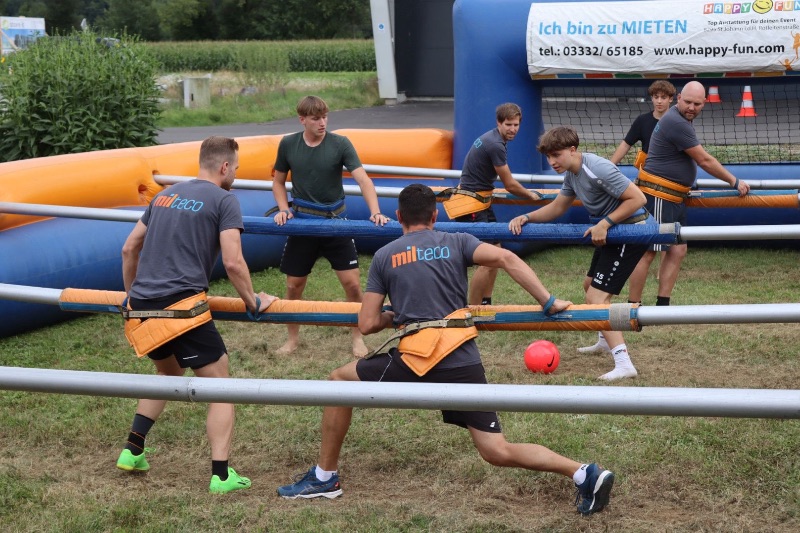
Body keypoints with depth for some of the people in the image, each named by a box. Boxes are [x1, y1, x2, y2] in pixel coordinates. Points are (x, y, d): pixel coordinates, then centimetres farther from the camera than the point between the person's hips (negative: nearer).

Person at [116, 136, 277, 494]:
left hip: (141, 306, 7)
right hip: (182, 307, -7)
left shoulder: (166, 195, 20)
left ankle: (132, 451, 25)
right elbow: (232, 262, -10)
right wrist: (253, 302, 4)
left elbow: (129, 249, 24)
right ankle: (221, 475, -7)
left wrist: (132, 295, 35)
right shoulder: (223, 200, 0)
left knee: (169, 373, 29)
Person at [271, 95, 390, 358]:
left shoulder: (340, 144, -10)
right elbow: (278, 181, 10)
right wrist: (283, 209, -6)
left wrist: (375, 212, -32)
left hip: (335, 221, -1)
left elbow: (363, 179, -18)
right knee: (294, 285, 7)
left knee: (352, 283, -4)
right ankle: (293, 338, 27)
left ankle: (357, 338, 15)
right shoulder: (288, 144, -4)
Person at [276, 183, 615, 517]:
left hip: (416, 362, -2)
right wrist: (549, 303, -2)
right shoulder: (456, 243, 13)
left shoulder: (384, 256, 11)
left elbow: (367, 324, 8)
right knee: (498, 453, 5)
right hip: (464, 363, 3)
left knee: (340, 381, 20)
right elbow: (506, 258, -5)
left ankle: (324, 477, 22)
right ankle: (584, 474, -12)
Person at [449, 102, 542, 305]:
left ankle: (486, 304, 25)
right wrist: (530, 194, 4)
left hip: (481, 201, 11)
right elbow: (510, 185, -14)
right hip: (470, 204, -11)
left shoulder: (491, 138, 10)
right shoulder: (496, 145, -21)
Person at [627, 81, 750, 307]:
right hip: (659, 195, -10)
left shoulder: (680, 119, 14)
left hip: (673, 198, 10)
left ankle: (662, 305, 7)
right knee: (647, 252, -8)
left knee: (678, 250, 7)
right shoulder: (677, 123, -19)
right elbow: (704, 161, -15)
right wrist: (735, 182, -6)